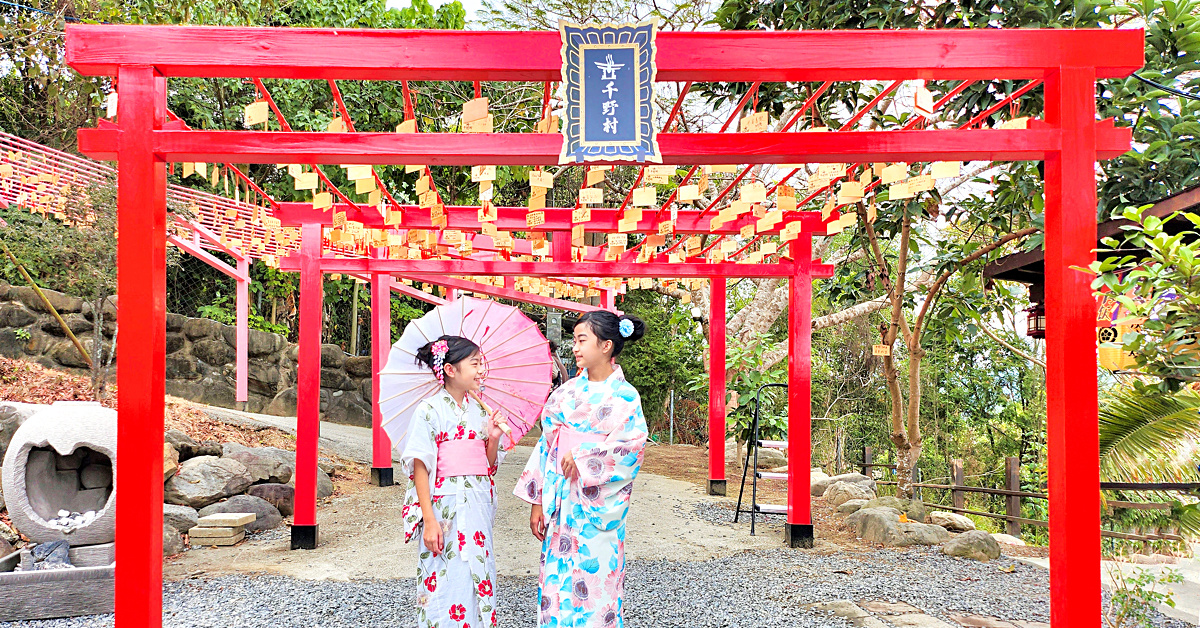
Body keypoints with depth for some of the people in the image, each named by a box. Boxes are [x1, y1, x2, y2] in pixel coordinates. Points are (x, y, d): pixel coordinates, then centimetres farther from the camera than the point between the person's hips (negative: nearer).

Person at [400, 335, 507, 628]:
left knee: (479, 576, 8)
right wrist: (429, 519, -16)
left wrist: (493, 438, -4)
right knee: (444, 580, -3)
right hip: (444, 507, -6)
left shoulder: (479, 411, 10)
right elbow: (421, 467, -10)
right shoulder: (430, 410, -8)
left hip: (478, 506, 6)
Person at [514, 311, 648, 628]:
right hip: (561, 501, 4)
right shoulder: (566, 392, 8)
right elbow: (546, 445, 8)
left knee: (595, 576, -1)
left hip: (596, 504, -4)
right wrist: (537, 502, 5)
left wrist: (582, 458, -15)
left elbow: (632, 444, -17)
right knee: (558, 576, 7)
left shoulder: (624, 396, -4)